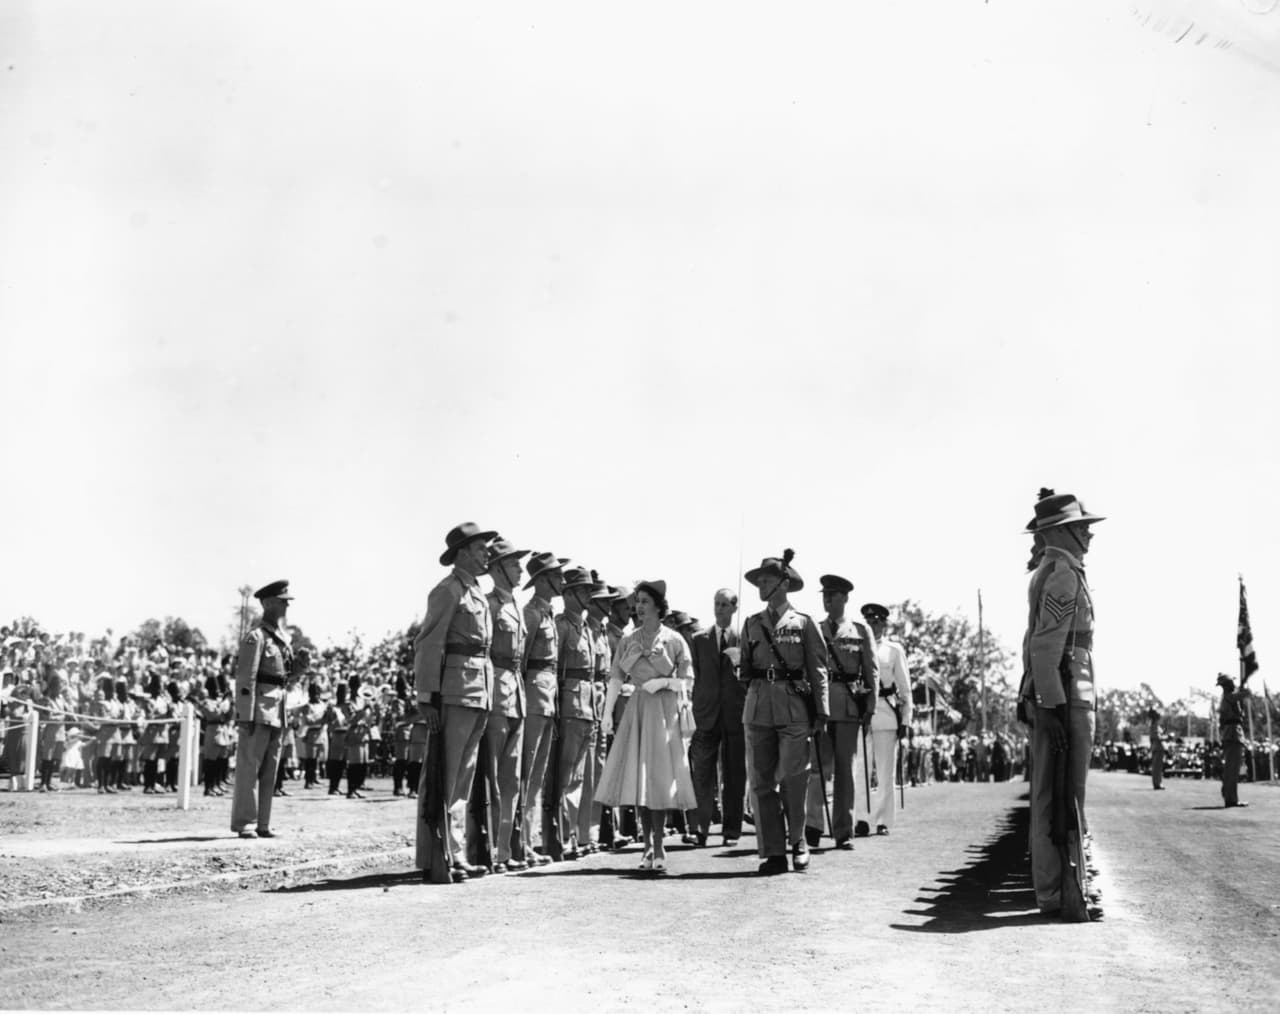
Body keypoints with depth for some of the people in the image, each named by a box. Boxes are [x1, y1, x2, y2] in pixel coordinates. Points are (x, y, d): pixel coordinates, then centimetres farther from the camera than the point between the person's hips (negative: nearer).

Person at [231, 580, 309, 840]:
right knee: (249, 767, -5)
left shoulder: (283, 636, 15)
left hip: (278, 711, 8)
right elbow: (245, 679, -15)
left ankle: (262, 823, 14)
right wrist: (245, 716, -20)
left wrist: (301, 662, 2)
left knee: (269, 769, 9)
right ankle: (244, 823, -2)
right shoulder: (256, 637, -9)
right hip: (258, 709, -8)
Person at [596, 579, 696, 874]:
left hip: (664, 711, -3)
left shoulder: (674, 640, 0)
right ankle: (649, 847, 10)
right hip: (637, 710, 3)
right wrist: (607, 712, -8)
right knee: (637, 778, 1)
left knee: (659, 777, -3)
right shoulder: (628, 641, 8)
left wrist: (663, 682, -15)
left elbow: (687, 681, 2)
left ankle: (658, 846, 7)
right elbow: (616, 678, 2)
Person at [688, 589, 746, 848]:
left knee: (734, 776, 3)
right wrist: (694, 712, 4)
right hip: (707, 715, 1)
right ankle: (699, 828, 0)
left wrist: (740, 664, -14)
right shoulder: (700, 639, 10)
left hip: (736, 715, -1)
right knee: (702, 774, -4)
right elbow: (694, 678, 9)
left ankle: (731, 831, 9)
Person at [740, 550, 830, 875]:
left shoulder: (803, 623, 5)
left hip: (794, 705, -3)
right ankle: (773, 853, 6)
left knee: (793, 778, -8)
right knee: (762, 781, 1)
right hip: (758, 707, 3)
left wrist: (821, 713, -1)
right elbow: (745, 668, 16)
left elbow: (818, 670, 4)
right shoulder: (752, 624, 14)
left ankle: (797, 840, 14)